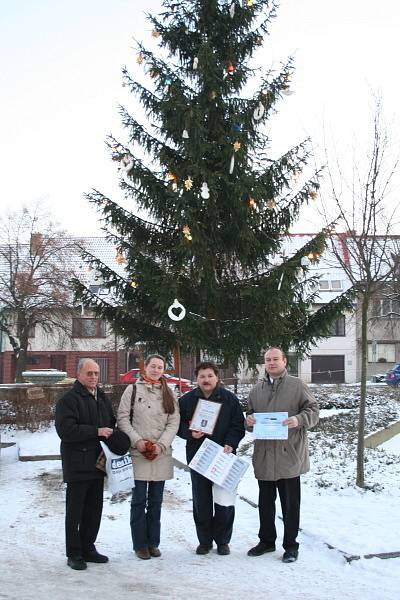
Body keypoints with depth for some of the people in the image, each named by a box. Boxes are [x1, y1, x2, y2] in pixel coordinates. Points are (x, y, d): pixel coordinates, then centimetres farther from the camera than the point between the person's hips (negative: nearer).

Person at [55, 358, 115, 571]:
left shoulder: (102, 398, 15)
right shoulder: (68, 400, -10)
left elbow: (113, 424, 27)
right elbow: (66, 430, -21)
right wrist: (96, 432, -20)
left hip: (97, 463, 7)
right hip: (77, 464, -7)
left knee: (94, 509, 13)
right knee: (75, 511, 1)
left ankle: (87, 548, 24)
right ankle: (74, 554, 9)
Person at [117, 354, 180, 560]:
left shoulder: (169, 394, 9)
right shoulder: (133, 390, 1)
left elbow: (174, 422, 3)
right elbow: (122, 419, -2)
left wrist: (161, 445, -9)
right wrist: (137, 441, -12)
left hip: (161, 455, 3)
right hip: (138, 453, -3)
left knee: (156, 501, 9)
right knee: (139, 500, 0)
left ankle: (153, 542, 19)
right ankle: (140, 544, 10)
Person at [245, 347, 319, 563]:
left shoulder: (296, 385, -1)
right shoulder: (257, 389, 13)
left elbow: (313, 410, -3)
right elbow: (250, 414, 21)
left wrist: (299, 419, -21)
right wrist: (249, 420, -2)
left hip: (289, 454, -4)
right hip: (264, 455, 5)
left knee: (290, 503, 4)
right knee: (265, 502, 15)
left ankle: (291, 545, 16)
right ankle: (267, 541, 29)